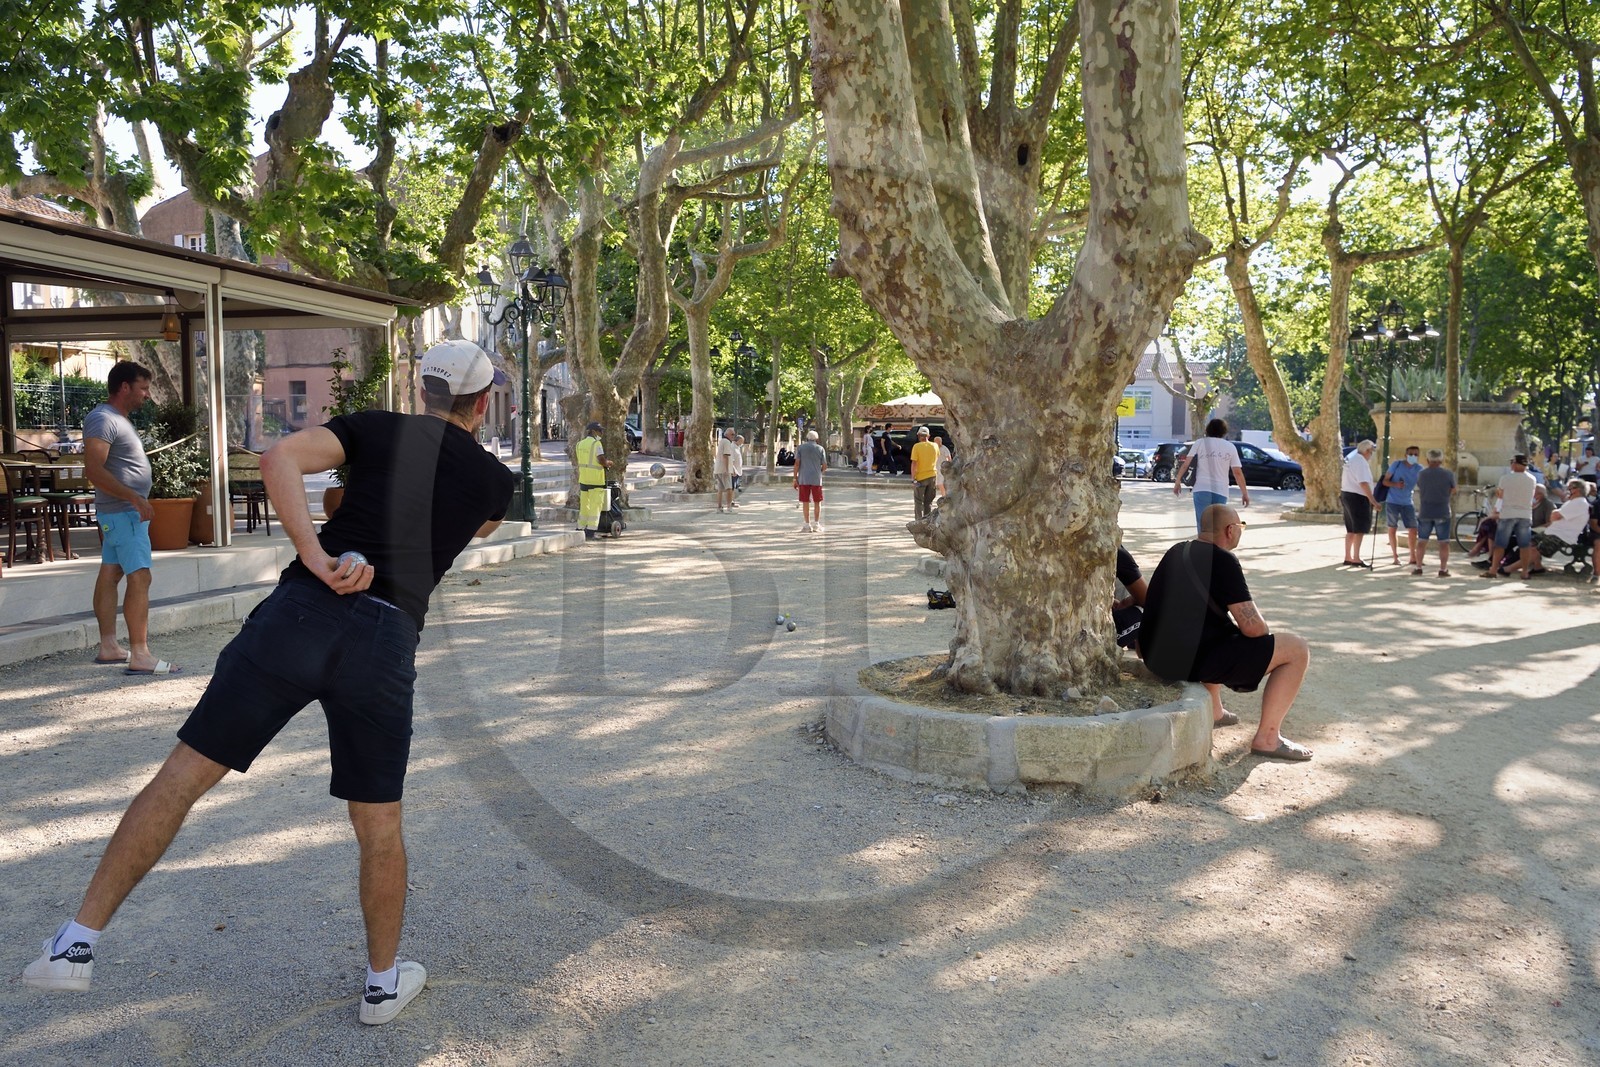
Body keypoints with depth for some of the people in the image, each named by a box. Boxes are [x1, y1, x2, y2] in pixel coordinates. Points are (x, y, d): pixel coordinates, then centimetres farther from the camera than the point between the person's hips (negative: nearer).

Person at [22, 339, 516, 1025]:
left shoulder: (376, 427, 14)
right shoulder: (494, 478, 16)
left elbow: (281, 457, -3)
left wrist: (314, 555, -9)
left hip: (302, 609, 0)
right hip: (387, 642, 0)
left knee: (183, 775, 11)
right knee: (379, 826, 13)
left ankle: (78, 942, 15)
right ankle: (383, 983, 28)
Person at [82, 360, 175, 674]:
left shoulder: (118, 419, 17)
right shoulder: (102, 419, -15)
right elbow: (94, 470, -24)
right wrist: (134, 498, -29)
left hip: (127, 510, 11)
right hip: (123, 512, -11)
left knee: (110, 574, 13)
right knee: (140, 577, -14)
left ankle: (108, 647, 19)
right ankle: (140, 655, -16)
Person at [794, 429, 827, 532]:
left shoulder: (800, 447, 4)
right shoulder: (820, 449, 5)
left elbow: (797, 463, -3)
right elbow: (825, 466, 3)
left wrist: (795, 478, 0)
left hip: (803, 479, 0)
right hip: (816, 479, 0)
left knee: (805, 502, 4)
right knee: (817, 502, 9)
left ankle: (807, 525, 3)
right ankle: (816, 525, 5)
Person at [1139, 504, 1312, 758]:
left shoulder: (1177, 551, 13)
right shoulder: (1223, 561, -13)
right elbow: (1253, 628, -16)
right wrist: (1264, 629, 7)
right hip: (1192, 661, -9)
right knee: (1298, 649, 0)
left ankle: (1213, 711, 34)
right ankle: (1267, 738, 1)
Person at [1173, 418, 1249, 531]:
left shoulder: (1200, 443, 5)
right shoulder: (1230, 447, 8)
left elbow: (1185, 464, -2)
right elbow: (1237, 472, 4)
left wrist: (1177, 482, 6)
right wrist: (1245, 493, 10)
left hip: (1202, 489, -1)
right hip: (1221, 491, 2)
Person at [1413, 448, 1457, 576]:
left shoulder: (1421, 474, -2)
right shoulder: (1448, 474, -7)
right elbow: (1453, 491, 4)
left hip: (1425, 512, 2)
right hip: (1443, 513, -2)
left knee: (1422, 541, 10)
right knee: (1444, 542, 3)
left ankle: (1418, 567, 11)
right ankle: (1443, 569, 0)